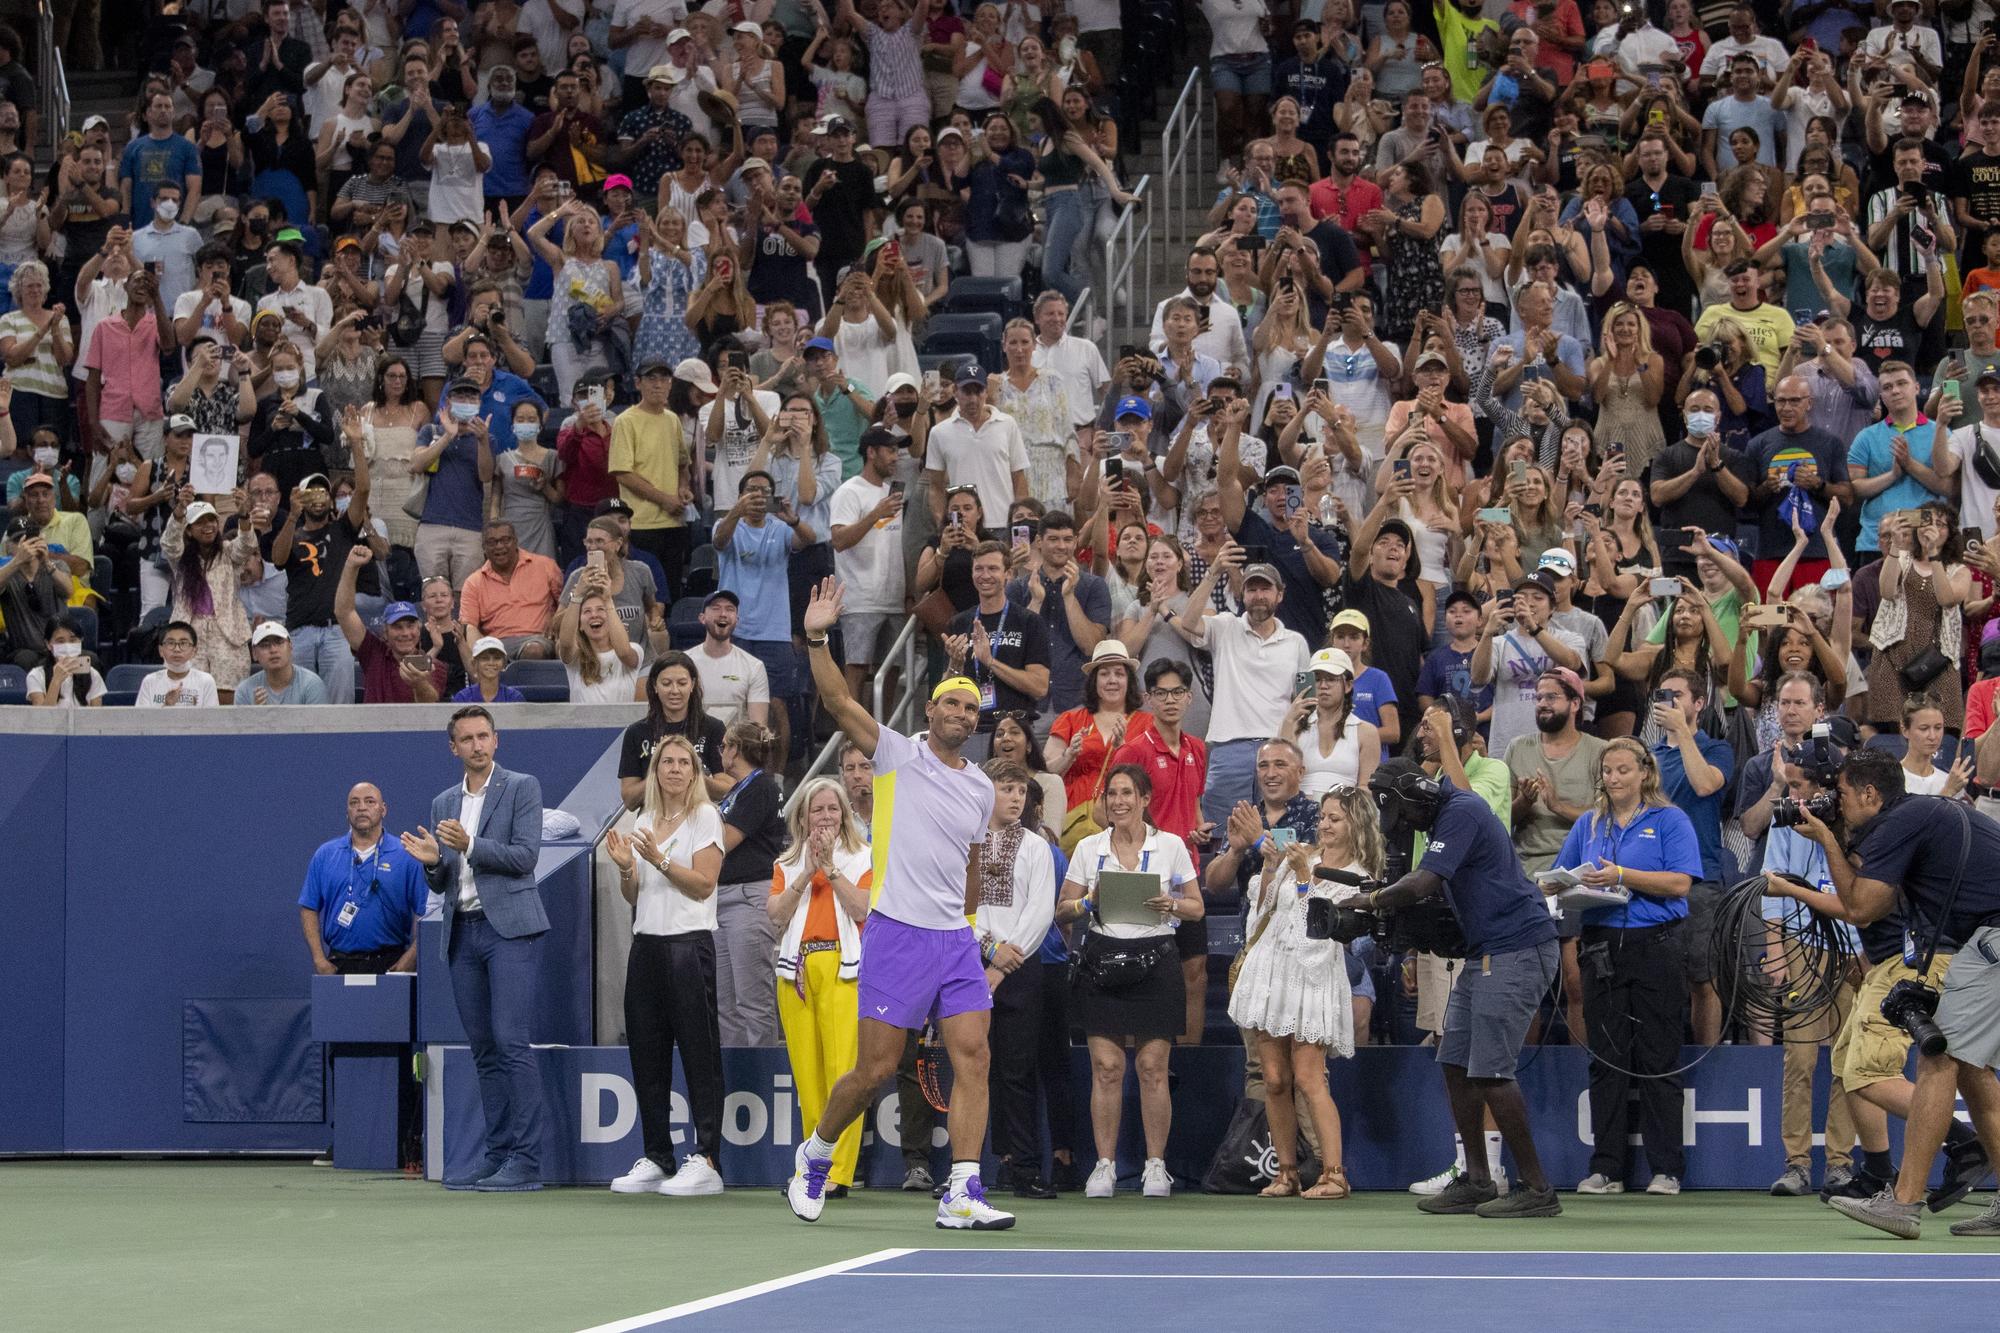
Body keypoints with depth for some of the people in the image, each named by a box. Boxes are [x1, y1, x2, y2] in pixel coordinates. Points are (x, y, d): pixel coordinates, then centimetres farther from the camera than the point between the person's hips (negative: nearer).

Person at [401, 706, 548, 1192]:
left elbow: (525, 856, -8)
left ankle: (526, 1161, -14)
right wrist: (431, 861, -4)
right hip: (462, 933, 6)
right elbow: (441, 883, 18)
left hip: (509, 928, -6)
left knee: (512, 1041, -13)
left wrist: (470, 846, -18)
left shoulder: (522, 787, 1)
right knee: (484, 1051, 6)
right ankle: (497, 1155, 9)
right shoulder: (444, 803, 18)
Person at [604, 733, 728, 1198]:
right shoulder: (644, 820, 16)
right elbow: (633, 896, 18)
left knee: (698, 1054, -7)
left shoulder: (705, 817, -2)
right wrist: (625, 867, -2)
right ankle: (656, 1158, 11)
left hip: (689, 944, -7)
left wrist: (658, 859, -18)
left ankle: (706, 1160, -8)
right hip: (646, 945, 7)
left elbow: (703, 884, -9)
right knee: (646, 1052, 5)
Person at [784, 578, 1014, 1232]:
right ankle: (815, 1154, 23)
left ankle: (962, 1196, -9)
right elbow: (837, 701, -12)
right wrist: (817, 638, -25)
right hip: (897, 933, -5)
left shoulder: (981, 788, 14)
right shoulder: (898, 755, 0)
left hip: (956, 939, 5)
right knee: (875, 1069, -3)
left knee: (972, 1057, -8)